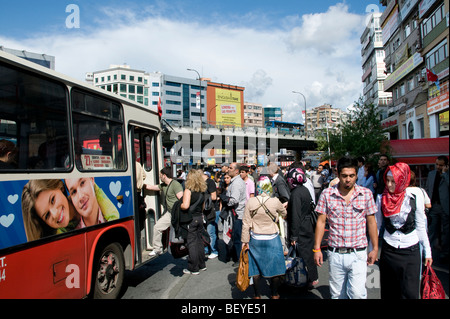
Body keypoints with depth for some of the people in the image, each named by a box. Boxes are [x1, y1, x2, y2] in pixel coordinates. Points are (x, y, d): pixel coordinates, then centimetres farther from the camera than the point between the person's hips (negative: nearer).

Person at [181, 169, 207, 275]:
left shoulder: (188, 190, -15)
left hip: (190, 219, -7)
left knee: (191, 243, 2)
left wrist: (178, 206, -6)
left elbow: (185, 206, -24)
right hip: (200, 218, 7)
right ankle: (201, 265, 28)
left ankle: (193, 268, 9)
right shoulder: (202, 191, 6)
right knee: (199, 241, 17)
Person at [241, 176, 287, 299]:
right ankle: (274, 294, 28)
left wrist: (245, 240, 2)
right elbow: (284, 213, 8)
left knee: (256, 266, 14)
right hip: (272, 239, -1)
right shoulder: (275, 201, -13)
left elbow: (246, 223, -7)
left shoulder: (250, 202, -11)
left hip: (255, 239, 1)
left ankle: (257, 295, 25)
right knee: (274, 266, 15)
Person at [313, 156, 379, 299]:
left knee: (357, 293, -11)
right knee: (337, 294, 12)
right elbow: (321, 222, 2)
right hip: (335, 254, 1)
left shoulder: (366, 194, 0)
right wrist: (317, 249, 0)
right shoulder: (327, 194, -2)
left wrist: (375, 248, 7)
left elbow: (371, 222, 7)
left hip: (358, 254, -1)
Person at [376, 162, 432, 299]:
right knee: (388, 291, 10)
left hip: (411, 251, -1)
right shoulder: (381, 199, -3)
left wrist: (427, 252, 7)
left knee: (409, 292, 2)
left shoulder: (415, 199, -7)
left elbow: (421, 227, 3)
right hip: (388, 250, 1)